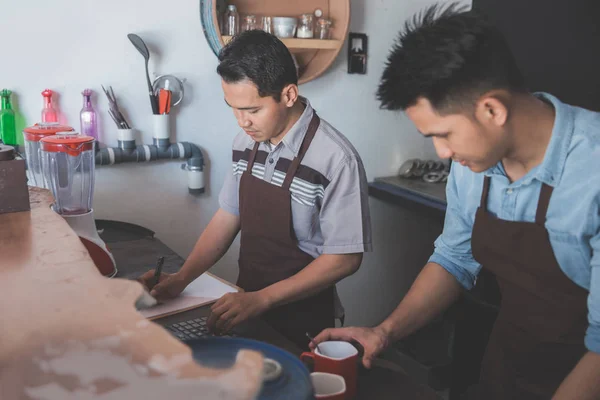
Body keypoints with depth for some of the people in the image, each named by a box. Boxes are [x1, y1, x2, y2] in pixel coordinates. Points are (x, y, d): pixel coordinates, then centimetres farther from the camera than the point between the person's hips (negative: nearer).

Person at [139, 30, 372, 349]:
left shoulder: (335, 159, -23)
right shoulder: (246, 142, -3)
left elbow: (344, 259, -19)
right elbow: (228, 216, 5)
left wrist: (261, 299, -22)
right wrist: (181, 278, -5)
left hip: (302, 320, -5)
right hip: (247, 309, 5)